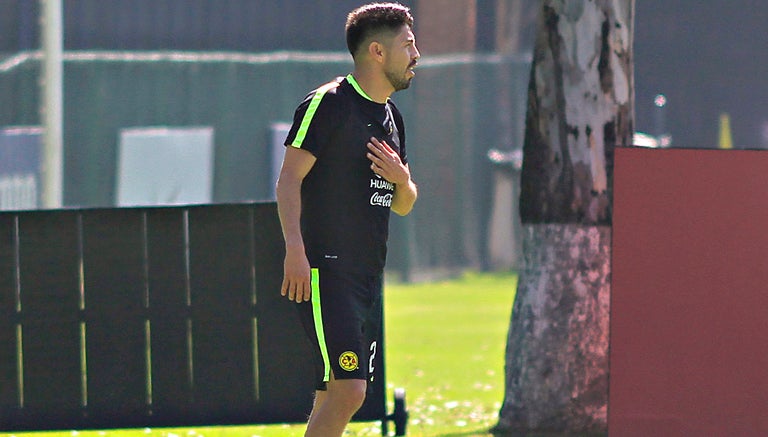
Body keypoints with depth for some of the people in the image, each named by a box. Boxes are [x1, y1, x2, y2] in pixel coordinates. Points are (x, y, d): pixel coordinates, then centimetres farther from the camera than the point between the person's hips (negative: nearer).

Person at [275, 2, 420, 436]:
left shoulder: (392, 117, 18)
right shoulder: (328, 104, -7)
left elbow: (403, 205, 25)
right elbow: (289, 177, -13)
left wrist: (402, 180, 2)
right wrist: (295, 248, -24)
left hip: (369, 277, 9)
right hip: (326, 270, -9)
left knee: (338, 397, 7)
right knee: (347, 390, -17)